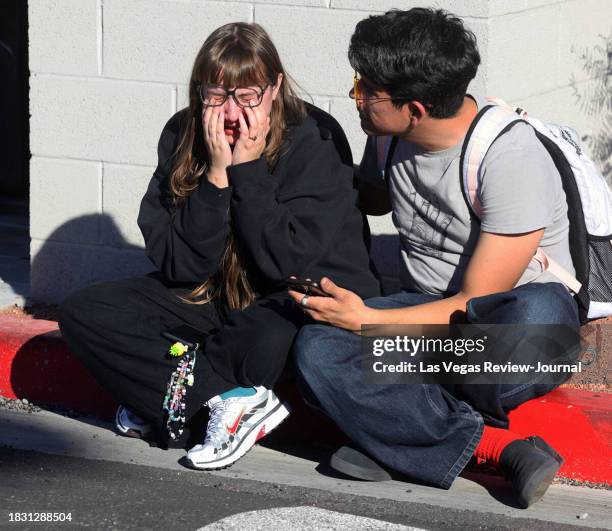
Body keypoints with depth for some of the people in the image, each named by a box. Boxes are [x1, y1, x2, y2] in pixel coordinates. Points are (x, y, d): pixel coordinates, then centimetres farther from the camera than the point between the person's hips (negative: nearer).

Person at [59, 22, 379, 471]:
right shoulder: (183, 136, -7)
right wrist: (216, 174, -23)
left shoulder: (315, 139, -18)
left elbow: (285, 262, -25)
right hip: (211, 296, 5)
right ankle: (231, 398, -23)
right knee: (82, 314, -13)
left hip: (307, 301, -5)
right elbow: (178, 265, -12)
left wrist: (249, 168, -26)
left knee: (269, 341, -41)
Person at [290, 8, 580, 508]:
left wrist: (365, 320, -24)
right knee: (316, 349, -25)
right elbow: (371, 201, 25)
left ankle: (399, 432, -18)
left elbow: (474, 303, -20)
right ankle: (498, 446, -29)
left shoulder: (510, 157, -21)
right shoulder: (390, 136, 0)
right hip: (427, 309, 6)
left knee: (535, 314, -44)